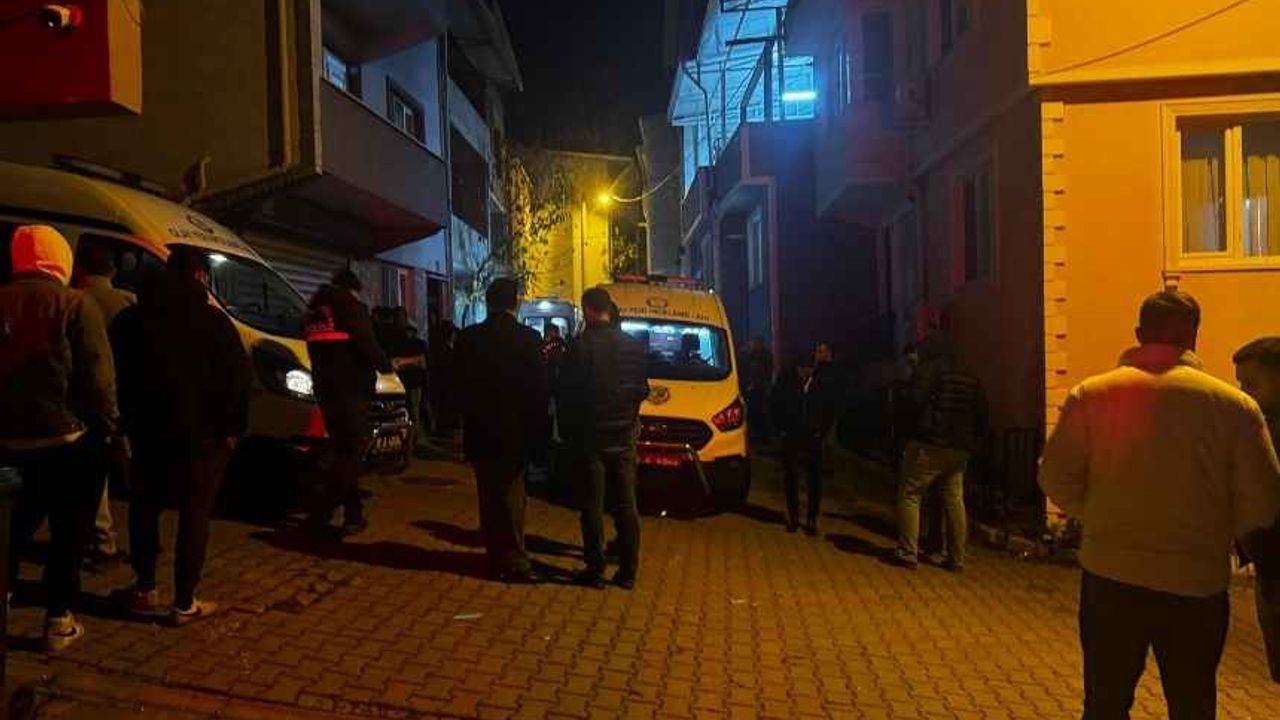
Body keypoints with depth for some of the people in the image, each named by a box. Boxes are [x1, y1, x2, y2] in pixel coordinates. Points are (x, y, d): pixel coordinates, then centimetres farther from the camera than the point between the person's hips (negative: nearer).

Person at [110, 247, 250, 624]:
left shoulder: (131, 318, 8)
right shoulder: (212, 319, -7)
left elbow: (117, 374, 11)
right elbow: (237, 376, -14)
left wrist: (126, 420, 17)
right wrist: (232, 425, -9)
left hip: (147, 429, 4)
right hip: (201, 433, -4)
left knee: (145, 507, 19)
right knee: (195, 512, 1)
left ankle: (145, 590, 25)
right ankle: (185, 603, 2)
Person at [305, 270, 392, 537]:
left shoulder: (315, 311, 18)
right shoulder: (352, 307, -6)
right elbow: (367, 346, -12)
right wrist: (386, 364, 5)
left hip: (326, 391, 8)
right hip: (351, 391, -8)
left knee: (342, 451, 13)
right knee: (351, 454, -5)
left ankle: (354, 515, 15)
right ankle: (319, 515, -13)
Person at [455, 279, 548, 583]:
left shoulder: (468, 338, -3)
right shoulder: (529, 338, -12)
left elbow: (461, 385, 4)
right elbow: (539, 389, -9)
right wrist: (536, 429, 2)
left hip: (480, 431, 3)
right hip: (515, 431, -3)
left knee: (489, 497, 13)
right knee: (511, 497, 6)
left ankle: (497, 558, 20)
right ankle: (514, 561, 8)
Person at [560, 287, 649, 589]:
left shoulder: (581, 345, -12)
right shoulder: (633, 345, 3)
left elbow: (569, 392, -9)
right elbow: (643, 390, 9)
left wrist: (566, 429, 4)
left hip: (590, 436, -4)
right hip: (624, 436, 4)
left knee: (592, 507, 5)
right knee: (626, 505, 10)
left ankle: (595, 569, 10)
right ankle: (628, 571, 14)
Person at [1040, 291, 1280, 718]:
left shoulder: (1090, 395, -6)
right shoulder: (1234, 404, -5)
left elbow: (1057, 479, -7)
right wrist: (1215, 534, 14)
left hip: (1110, 575, 0)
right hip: (1196, 582, 0)